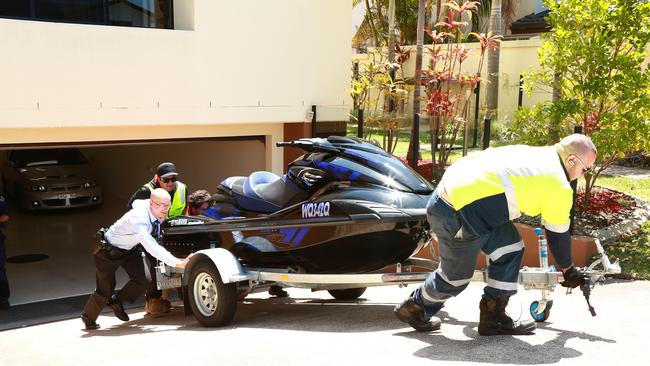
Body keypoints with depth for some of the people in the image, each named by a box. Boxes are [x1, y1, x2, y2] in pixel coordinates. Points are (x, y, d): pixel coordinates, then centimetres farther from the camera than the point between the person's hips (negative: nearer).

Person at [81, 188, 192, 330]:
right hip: (110, 250, -7)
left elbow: (136, 203, 10)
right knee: (105, 289, 0)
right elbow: (152, 248, -49)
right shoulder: (138, 219, -40)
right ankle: (88, 317, 29)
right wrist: (178, 263, -53)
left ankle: (116, 301, 23)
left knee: (141, 282, -6)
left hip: (130, 249, 7)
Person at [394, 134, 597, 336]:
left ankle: (493, 318, 21)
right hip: (457, 215, -9)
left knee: (510, 248, 14)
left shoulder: (531, 153, 17)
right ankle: (414, 310, 37)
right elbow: (559, 235, 7)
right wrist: (569, 270, 26)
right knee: (456, 277, 13)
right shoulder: (559, 186, -6)